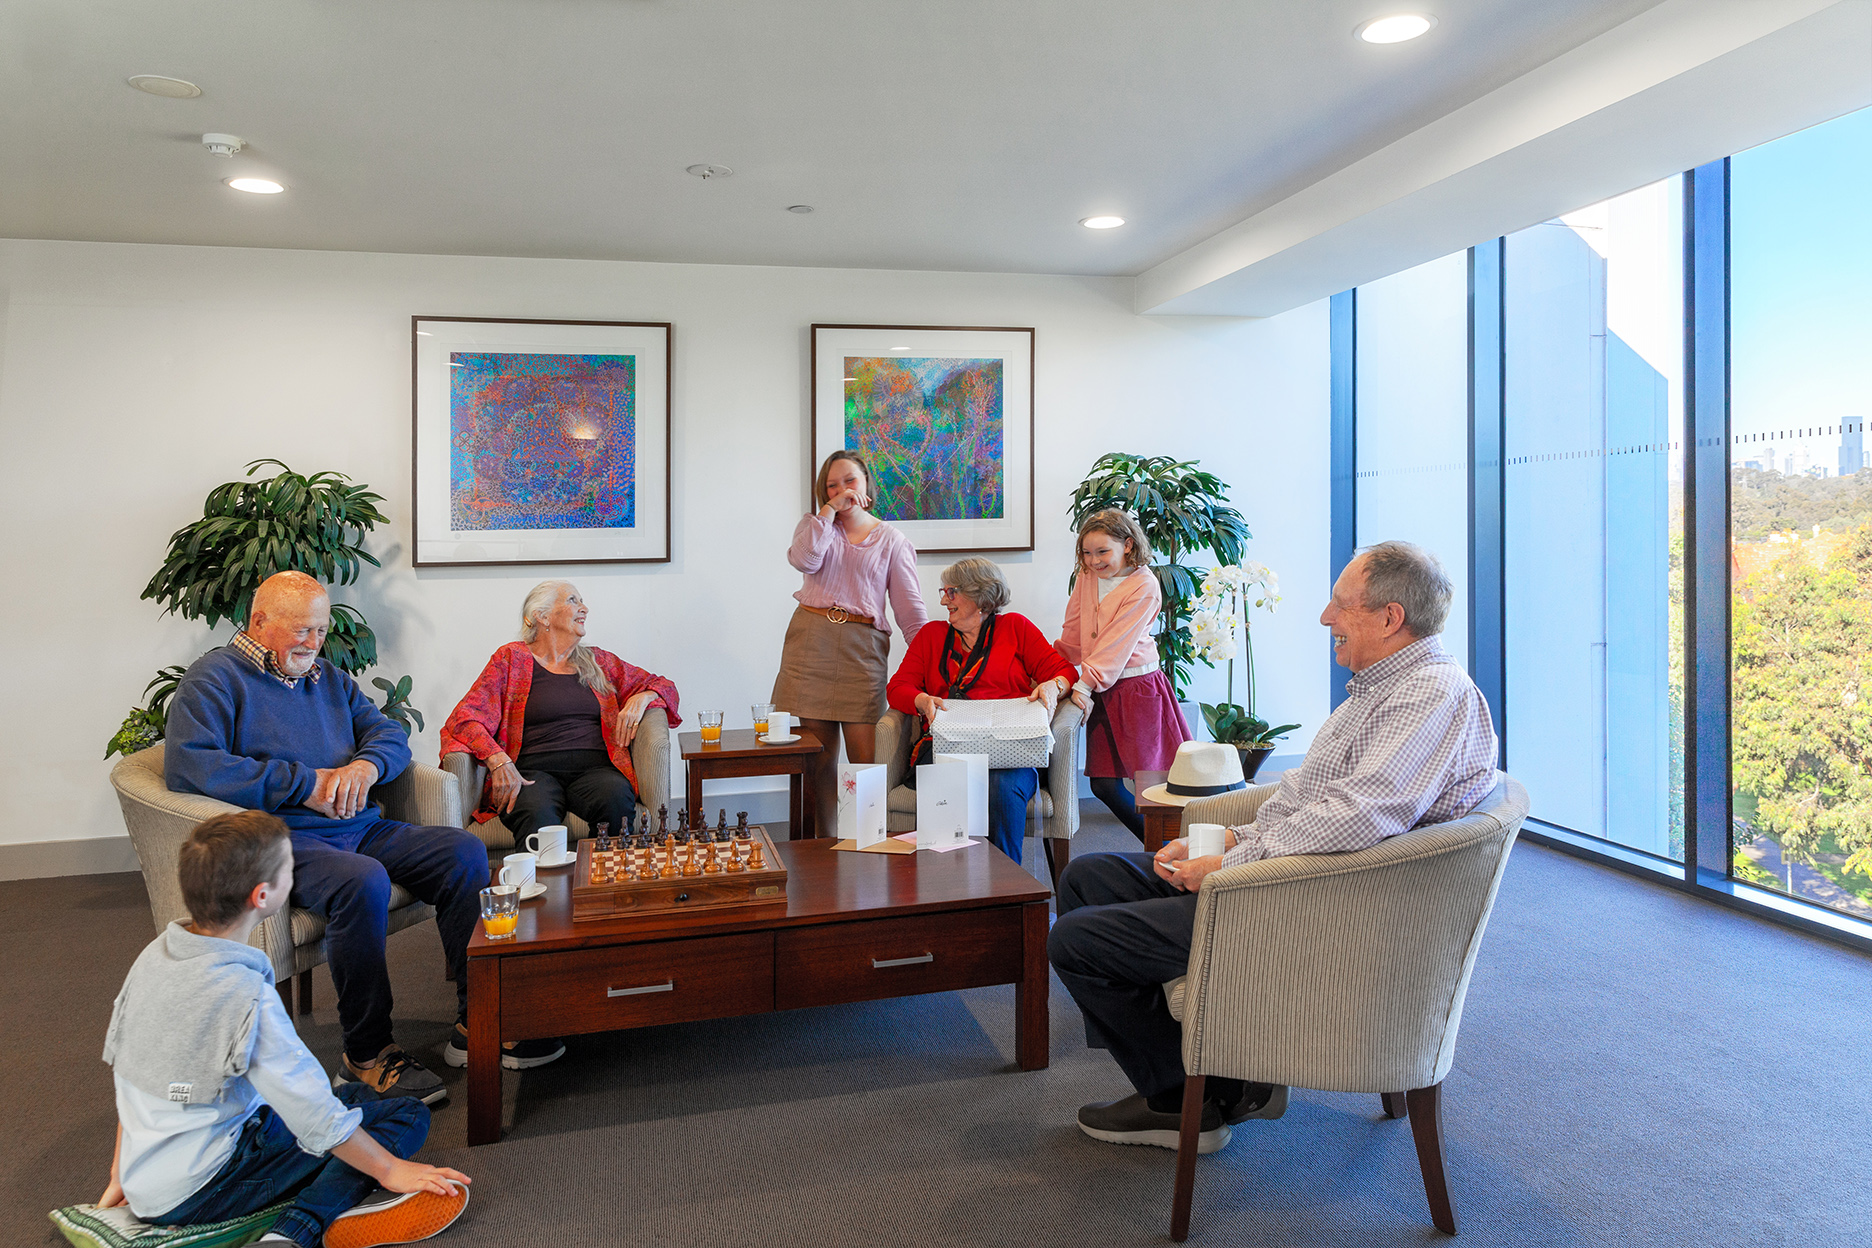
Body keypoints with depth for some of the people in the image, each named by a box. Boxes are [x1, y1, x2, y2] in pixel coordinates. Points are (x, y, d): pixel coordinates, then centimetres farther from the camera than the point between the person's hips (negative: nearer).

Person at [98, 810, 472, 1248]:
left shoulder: (153, 955, -2)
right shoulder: (247, 997, -27)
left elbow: (122, 1067, 11)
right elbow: (316, 1113, -22)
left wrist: (121, 1174, 23)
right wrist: (391, 1170, -9)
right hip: (196, 1193, -8)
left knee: (358, 1095, 20)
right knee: (407, 1114, -6)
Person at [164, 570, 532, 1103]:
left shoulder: (329, 677, 23)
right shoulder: (216, 677, 0)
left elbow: (390, 735, 19)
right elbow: (187, 765, -16)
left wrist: (366, 764, -8)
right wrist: (305, 783, -16)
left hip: (360, 828, 7)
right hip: (282, 839, -7)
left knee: (464, 851, -12)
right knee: (363, 881, -36)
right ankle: (367, 1054, -21)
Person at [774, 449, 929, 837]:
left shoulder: (891, 539, 11)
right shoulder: (815, 525, 17)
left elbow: (910, 608, 6)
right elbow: (804, 560, -7)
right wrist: (830, 510, -3)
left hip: (862, 647, -1)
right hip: (811, 640, 2)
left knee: (865, 757, -6)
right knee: (818, 756, 4)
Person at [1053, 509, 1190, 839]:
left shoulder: (1144, 586, -10)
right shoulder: (1087, 575, 9)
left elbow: (1116, 643, -16)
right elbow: (1073, 633, 15)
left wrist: (1085, 684, -19)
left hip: (1137, 688, -6)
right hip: (1101, 692, 6)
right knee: (1103, 786, 7)